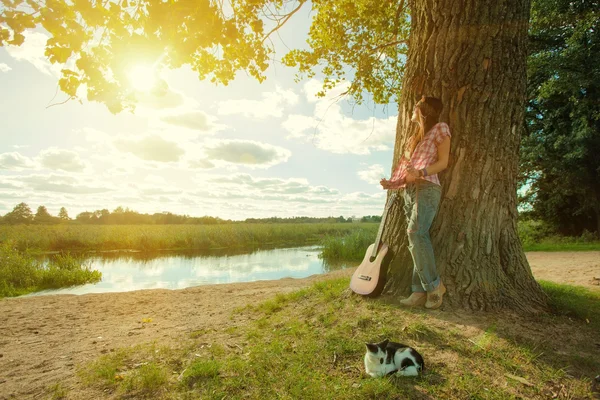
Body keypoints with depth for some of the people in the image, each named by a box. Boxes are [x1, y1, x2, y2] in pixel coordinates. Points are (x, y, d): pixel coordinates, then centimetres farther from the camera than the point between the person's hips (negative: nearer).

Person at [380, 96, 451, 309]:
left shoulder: (440, 128, 7)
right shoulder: (414, 138, 28)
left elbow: (443, 162, -3)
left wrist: (421, 172, -20)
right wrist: (392, 182, 6)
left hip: (427, 188, -7)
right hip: (408, 190, 7)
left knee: (415, 233, -24)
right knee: (418, 238, -1)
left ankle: (434, 284, -14)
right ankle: (420, 291, -4)